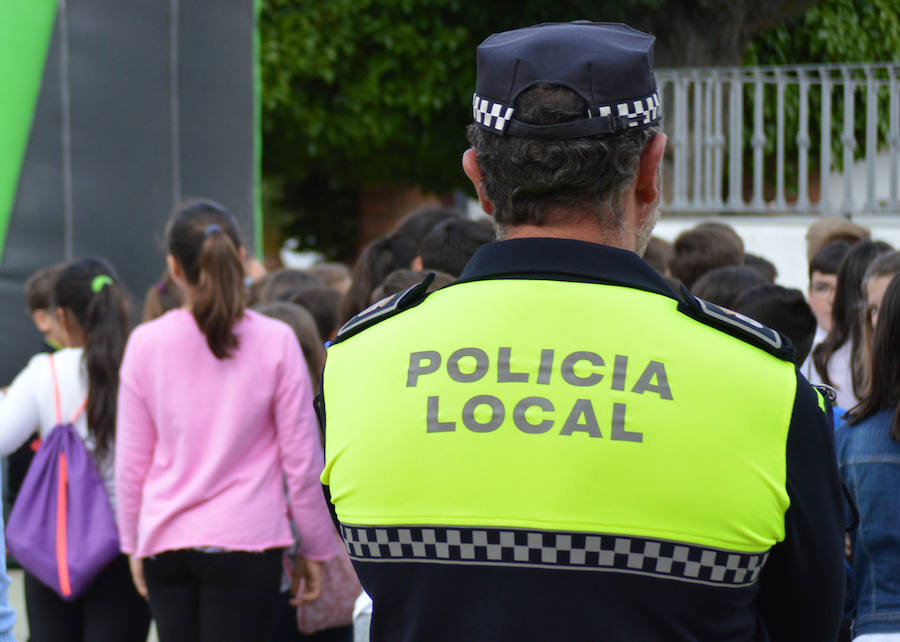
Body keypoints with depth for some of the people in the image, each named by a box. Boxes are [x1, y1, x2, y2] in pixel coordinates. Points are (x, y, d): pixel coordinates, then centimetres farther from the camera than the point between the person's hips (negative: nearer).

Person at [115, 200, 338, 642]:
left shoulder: (146, 343, -1)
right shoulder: (275, 341, -5)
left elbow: (130, 462, 4)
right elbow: (302, 460, -1)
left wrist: (132, 542, 16)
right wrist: (315, 548, 9)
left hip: (166, 541, 2)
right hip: (246, 539, -2)